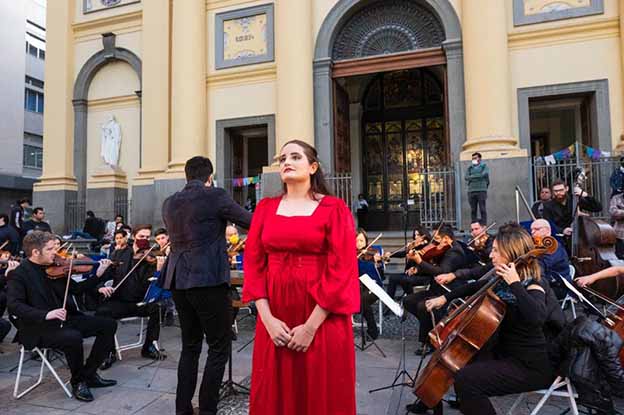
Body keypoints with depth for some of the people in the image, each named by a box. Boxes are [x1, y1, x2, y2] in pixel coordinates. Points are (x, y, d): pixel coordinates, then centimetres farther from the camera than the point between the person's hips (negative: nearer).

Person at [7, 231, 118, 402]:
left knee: (108, 324, -5)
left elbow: (76, 289, 12)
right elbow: (14, 306, -21)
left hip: (65, 319, 7)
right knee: (73, 337, -35)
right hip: (38, 328, -7)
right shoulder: (18, 274, -9)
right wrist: (46, 314, -33)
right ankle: (77, 382, -7)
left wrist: (98, 274, -1)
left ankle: (89, 374, 5)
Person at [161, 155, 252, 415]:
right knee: (219, 348, 5)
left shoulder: (169, 203, 11)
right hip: (208, 280, -7)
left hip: (178, 281, 7)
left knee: (190, 346, 18)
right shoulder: (215, 196, -8)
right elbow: (252, 223, -2)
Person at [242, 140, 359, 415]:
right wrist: (267, 318, -7)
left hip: (322, 318, -3)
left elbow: (342, 270, -10)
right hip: (275, 317, 3)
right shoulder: (265, 207, 7)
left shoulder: (334, 209, -4)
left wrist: (311, 326, -14)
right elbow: (254, 263, 3)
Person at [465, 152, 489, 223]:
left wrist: (472, 177, 0)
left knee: (482, 209, -5)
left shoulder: (484, 166, 9)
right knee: (473, 210, 2)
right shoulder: (470, 168, 17)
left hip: (481, 190, -3)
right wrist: (479, 176, -6)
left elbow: (485, 174, -9)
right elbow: (466, 177, 2)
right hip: (471, 191, 3)